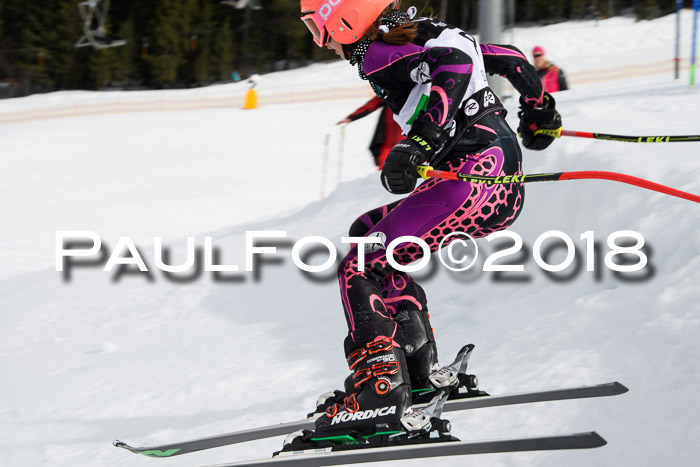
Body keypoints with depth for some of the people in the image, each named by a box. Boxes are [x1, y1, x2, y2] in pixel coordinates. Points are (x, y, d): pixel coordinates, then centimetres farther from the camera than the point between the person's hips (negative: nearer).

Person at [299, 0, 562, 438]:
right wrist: (538, 112, 40)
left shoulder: (376, 51, -6)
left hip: (476, 175, -10)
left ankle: (380, 392, -18)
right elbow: (509, 57, 25)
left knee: (360, 267, -7)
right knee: (368, 232, 22)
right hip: (506, 188, 10)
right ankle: (422, 371, 19)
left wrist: (420, 142, -31)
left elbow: (455, 63, -24)